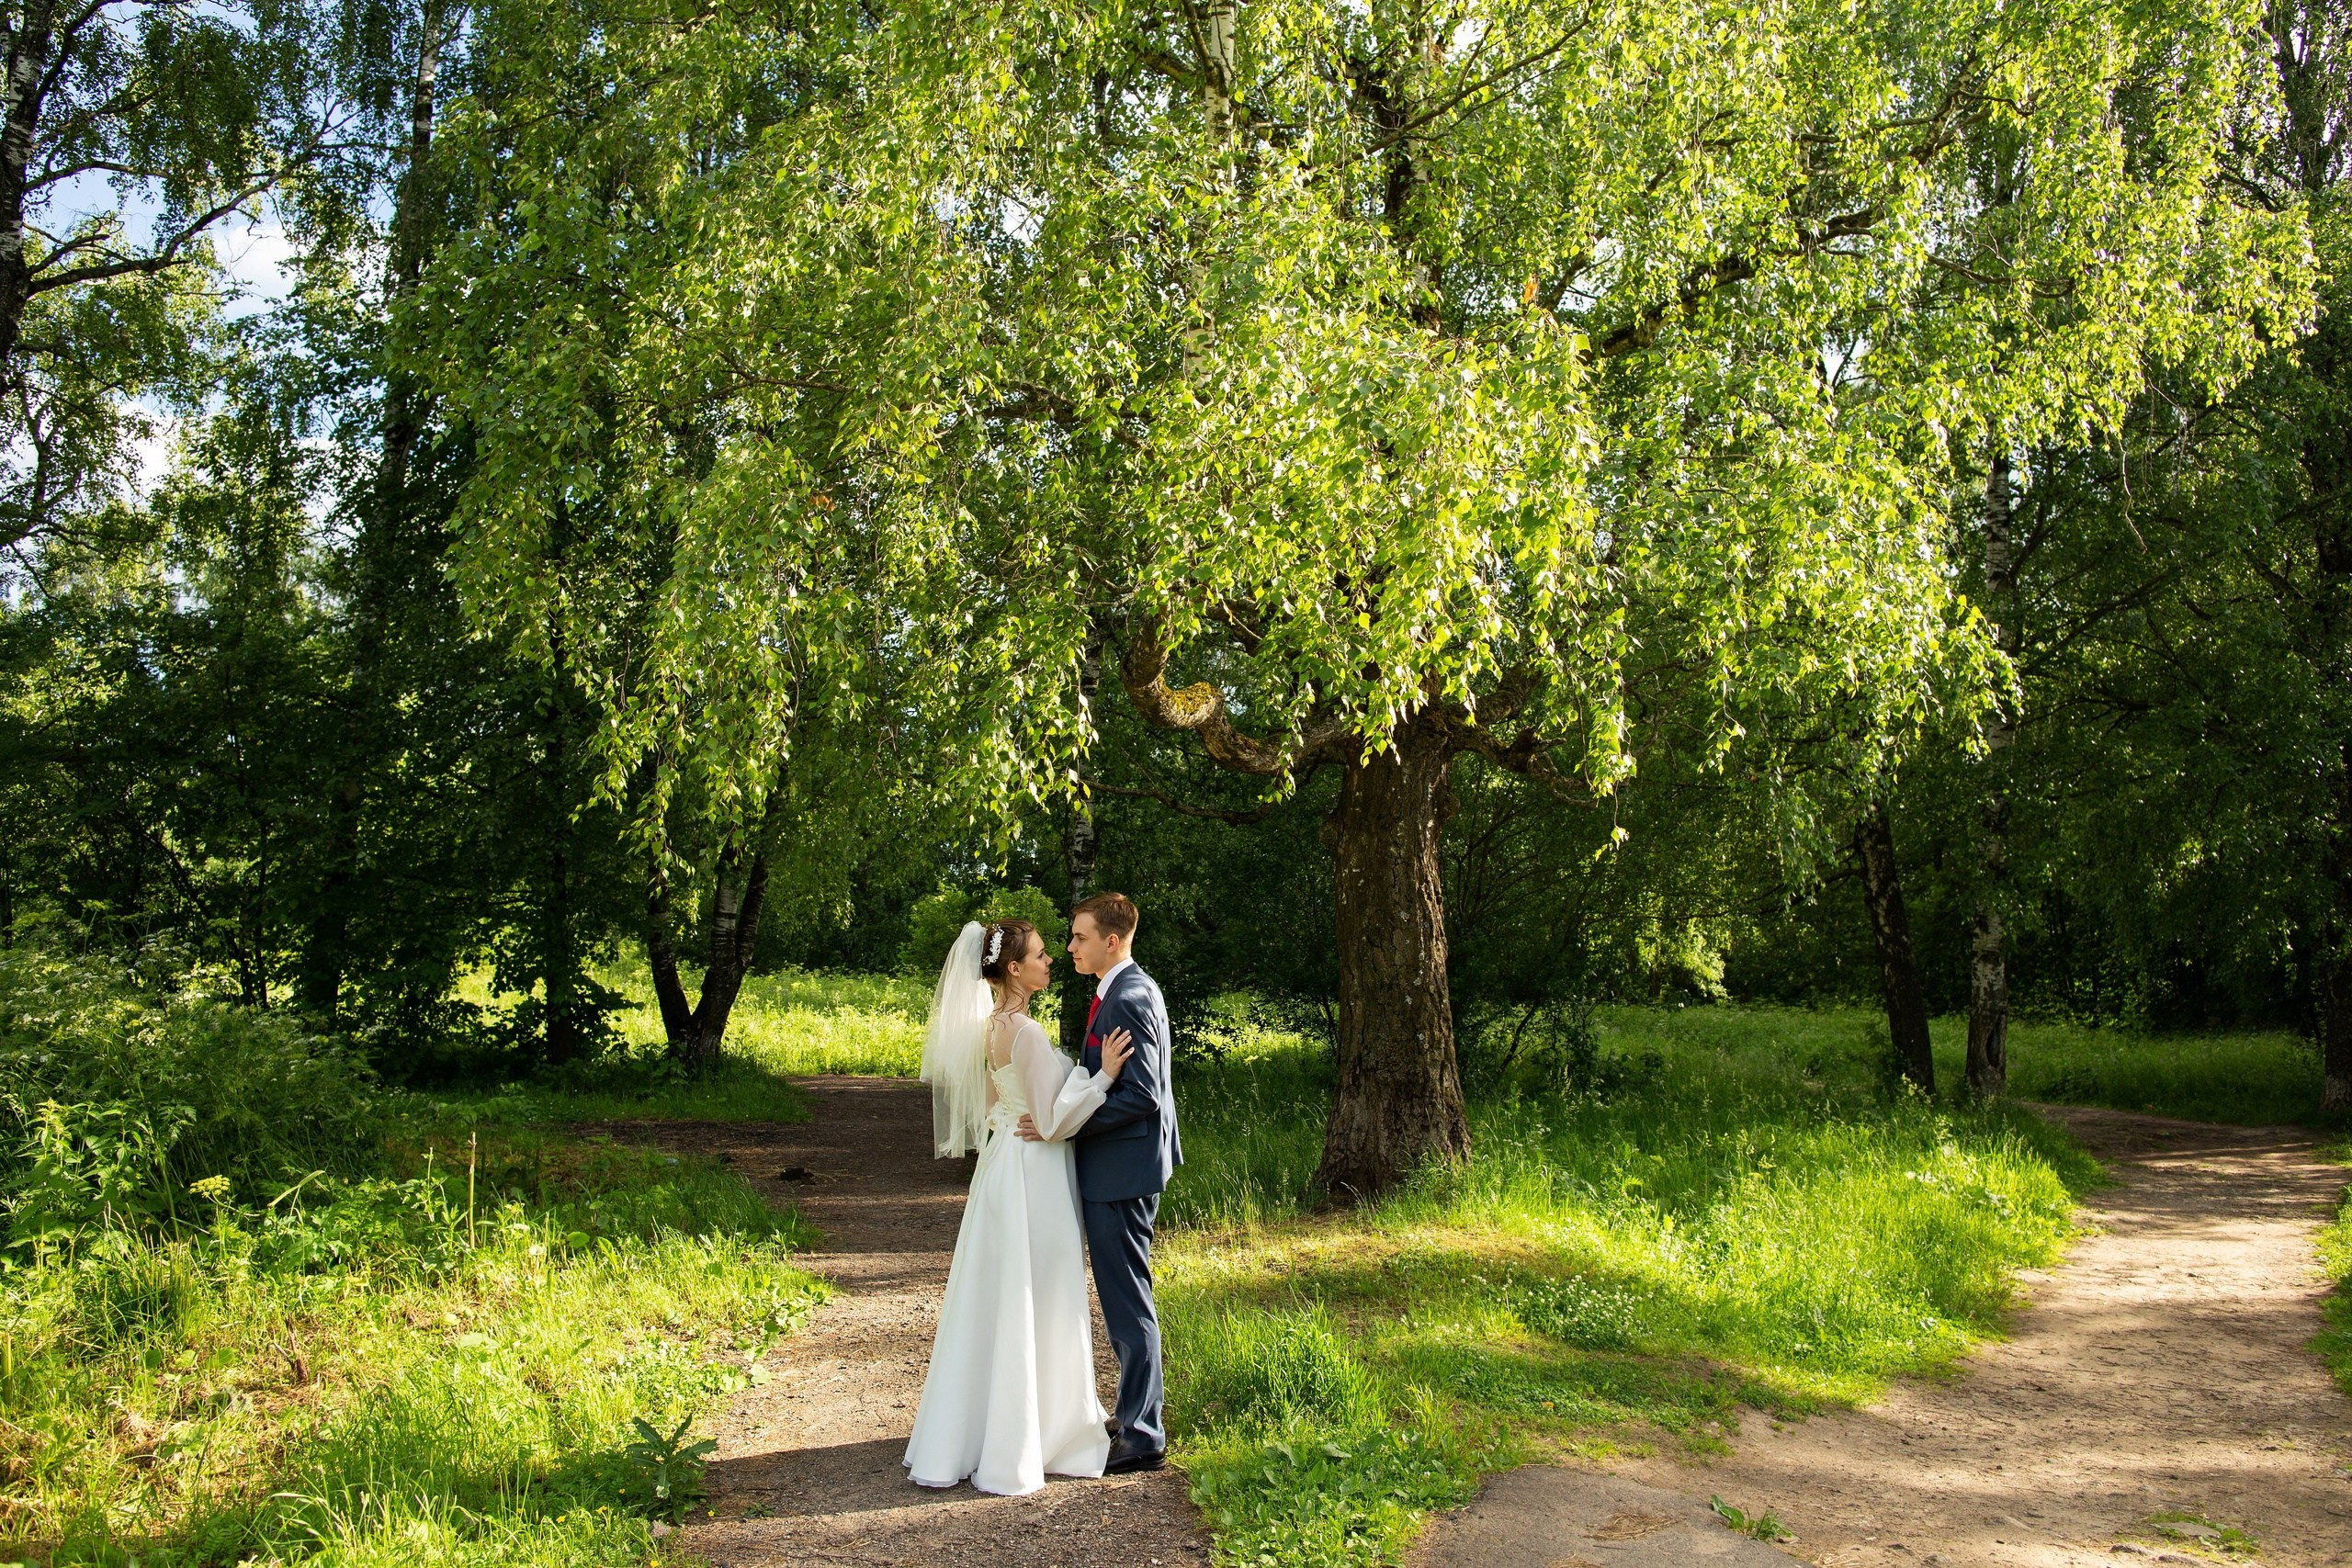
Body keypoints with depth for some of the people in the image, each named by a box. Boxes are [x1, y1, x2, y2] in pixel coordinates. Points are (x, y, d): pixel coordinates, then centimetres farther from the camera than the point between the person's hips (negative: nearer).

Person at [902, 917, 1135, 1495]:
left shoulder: (991, 1025, 7)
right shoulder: (1027, 1032, -21)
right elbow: (1055, 1120, -20)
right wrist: (1104, 1074, -19)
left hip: (1003, 1162, 10)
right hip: (1034, 1173, -9)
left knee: (994, 1304, 17)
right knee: (1032, 1308, 1)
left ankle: (962, 1436, 28)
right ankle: (1017, 1444, 12)